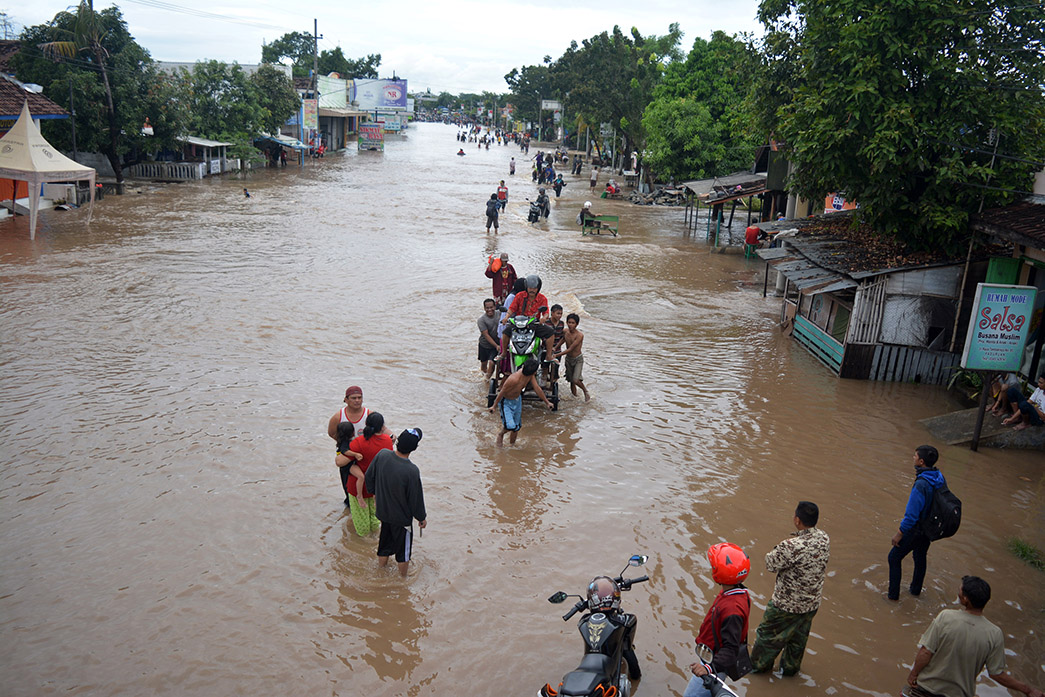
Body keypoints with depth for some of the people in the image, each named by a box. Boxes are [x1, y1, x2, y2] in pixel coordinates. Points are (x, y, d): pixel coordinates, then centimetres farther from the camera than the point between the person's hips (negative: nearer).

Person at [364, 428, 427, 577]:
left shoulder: (382, 455, -20)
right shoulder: (412, 471, -34)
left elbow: (368, 478, -2)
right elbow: (416, 498, -20)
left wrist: (375, 492, 19)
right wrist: (422, 517, -2)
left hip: (383, 512, 5)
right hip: (402, 517, -5)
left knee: (384, 542, 28)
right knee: (403, 548, 20)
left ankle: (381, 566, 49)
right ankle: (403, 575, 41)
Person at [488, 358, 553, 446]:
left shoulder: (530, 375, -17)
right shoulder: (513, 379, -38)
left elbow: (537, 389, -2)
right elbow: (502, 392, -23)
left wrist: (547, 402, 7)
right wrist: (494, 406, -11)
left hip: (517, 399, 7)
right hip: (506, 401, -7)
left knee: (517, 426, 13)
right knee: (510, 426, -18)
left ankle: (511, 444, 35)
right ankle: (500, 435, 15)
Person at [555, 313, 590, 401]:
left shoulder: (580, 335, -24)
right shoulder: (565, 331, -7)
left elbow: (570, 349, -26)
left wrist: (556, 355, -28)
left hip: (578, 359, -5)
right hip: (568, 359, 5)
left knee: (576, 380, -18)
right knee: (571, 380, 9)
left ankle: (585, 391, 8)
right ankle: (574, 394, 27)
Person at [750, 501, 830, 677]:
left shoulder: (792, 547, -35)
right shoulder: (824, 538, -12)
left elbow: (771, 565, -21)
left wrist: (778, 548, -5)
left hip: (786, 604, -6)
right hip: (812, 602, 6)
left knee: (769, 633, 18)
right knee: (799, 636, 27)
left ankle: (758, 664, 38)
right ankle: (791, 667, 46)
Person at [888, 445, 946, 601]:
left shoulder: (921, 485, -34)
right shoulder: (940, 479, -8)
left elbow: (912, 514, -27)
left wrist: (900, 533, -17)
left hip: (916, 528, -8)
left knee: (894, 558, 10)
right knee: (920, 557, 27)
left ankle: (893, 593, 19)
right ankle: (916, 589, 44)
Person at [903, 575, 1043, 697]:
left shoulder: (946, 617, -22)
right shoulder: (994, 634, -17)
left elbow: (925, 652, -17)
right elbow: (996, 674, -9)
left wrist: (913, 673, -1)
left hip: (927, 685, -1)